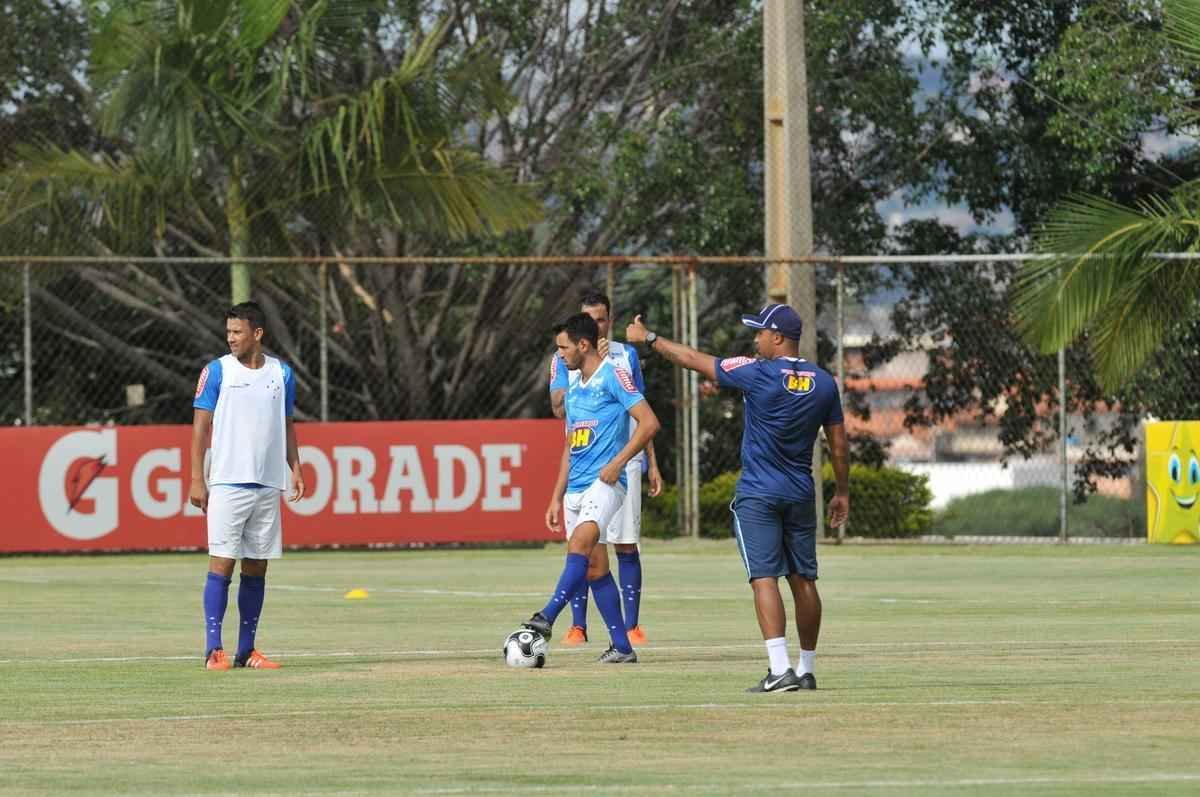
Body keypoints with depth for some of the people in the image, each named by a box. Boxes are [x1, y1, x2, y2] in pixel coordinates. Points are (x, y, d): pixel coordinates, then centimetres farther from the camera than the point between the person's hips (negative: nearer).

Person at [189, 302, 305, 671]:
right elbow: (201, 425, -1)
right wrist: (197, 479, -7)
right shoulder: (217, 371, -1)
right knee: (222, 562, -8)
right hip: (227, 484, -4)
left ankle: (247, 650, 11)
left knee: (257, 567, 6)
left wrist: (295, 468, 6)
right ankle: (213, 649, -8)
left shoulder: (281, 374, 10)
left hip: (268, 486, 4)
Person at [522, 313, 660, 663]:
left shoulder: (613, 377, -5)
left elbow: (649, 423, -12)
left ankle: (547, 618, -40)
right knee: (594, 566, 4)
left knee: (580, 543, -27)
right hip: (576, 487, 9)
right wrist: (556, 498, 21)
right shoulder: (573, 390, 20)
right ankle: (621, 647, 7)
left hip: (605, 481, -9)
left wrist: (617, 463, -17)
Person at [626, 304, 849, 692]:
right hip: (801, 496, 6)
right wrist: (842, 493, 20)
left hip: (758, 496, -5)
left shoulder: (758, 374, -12)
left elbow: (695, 360, -5)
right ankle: (806, 670, 18)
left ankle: (781, 669, -22)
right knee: (803, 580, 11)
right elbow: (838, 445, 8)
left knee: (765, 577, -11)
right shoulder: (823, 383, 3)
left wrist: (649, 339, 7)